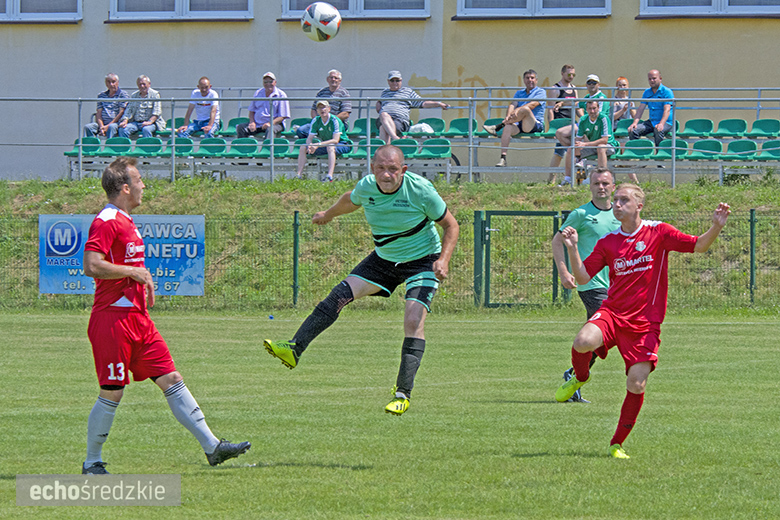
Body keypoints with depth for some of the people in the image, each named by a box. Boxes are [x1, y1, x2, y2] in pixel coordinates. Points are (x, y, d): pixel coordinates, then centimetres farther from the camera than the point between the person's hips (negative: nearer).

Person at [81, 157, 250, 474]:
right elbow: (91, 265, -24)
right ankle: (92, 463, 8)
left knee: (172, 381, 4)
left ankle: (212, 447, 2)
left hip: (138, 319, 10)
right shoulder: (106, 222, -13)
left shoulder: (126, 222, 19)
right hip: (113, 319, -10)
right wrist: (134, 272, -17)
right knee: (112, 393, -4)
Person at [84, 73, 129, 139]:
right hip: (103, 123, 4)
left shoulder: (123, 94, 5)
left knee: (111, 127, -39)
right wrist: (101, 126, -9)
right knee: (88, 127, -23)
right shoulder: (101, 95, 19)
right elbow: (98, 113, 11)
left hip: (116, 123, -4)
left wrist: (108, 126, -13)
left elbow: (121, 113, -4)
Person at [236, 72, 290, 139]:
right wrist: (252, 122, -2)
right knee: (241, 128, -15)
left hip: (274, 124, -5)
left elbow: (282, 117, -5)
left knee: (270, 129, -39)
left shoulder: (281, 95, 0)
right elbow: (251, 111, 20)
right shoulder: (258, 93, 16)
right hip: (257, 123, 5)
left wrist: (270, 123, -22)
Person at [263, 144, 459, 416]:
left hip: (422, 260, -4)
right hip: (384, 258, 4)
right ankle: (294, 350, -6)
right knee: (340, 295, -9)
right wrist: (328, 214, 31)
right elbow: (350, 201, 14)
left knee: (414, 320, -21)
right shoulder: (366, 187, -14)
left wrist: (443, 259, -26)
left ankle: (403, 393, -17)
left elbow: (450, 225, -12)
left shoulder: (420, 190, -25)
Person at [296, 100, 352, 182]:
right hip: (324, 145, 6)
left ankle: (330, 176, -50)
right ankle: (299, 175, -13)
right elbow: (309, 139, -4)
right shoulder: (315, 121, -3)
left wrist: (318, 145, -36)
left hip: (342, 146, -6)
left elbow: (335, 140, -28)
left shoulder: (335, 120, -20)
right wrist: (310, 145, -30)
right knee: (303, 147, -9)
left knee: (330, 147, -40)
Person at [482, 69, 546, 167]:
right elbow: (512, 105, 5)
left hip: (536, 125, -4)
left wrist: (518, 110, -28)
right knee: (508, 127, -30)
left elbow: (533, 104, -13)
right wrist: (508, 116, -17)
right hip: (519, 126, 4)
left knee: (525, 109, -34)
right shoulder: (519, 93, 24)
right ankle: (503, 158, -36)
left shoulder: (540, 92, 7)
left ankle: (498, 126, -29)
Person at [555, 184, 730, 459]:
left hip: (645, 323, -1)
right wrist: (572, 249, -7)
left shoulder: (658, 232, 2)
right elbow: (582, 276, 8)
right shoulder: (607, 242, 8)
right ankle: (580, 377, 5)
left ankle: (617, 444, 12)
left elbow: (698, 245, 0)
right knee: (583, 342, -31)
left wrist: (716, 227, -18)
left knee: (636, 386, -8)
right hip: (612, 312, 1)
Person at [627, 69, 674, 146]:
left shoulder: (667, 92, -6)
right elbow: (640, 109, 6)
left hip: (666, 122, -6)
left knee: (658, 131, -40)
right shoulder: (647, 92, 12)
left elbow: (667, 110, -18)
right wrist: (635, 122, -11)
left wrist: (661, 124, -34)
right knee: (633, 130, -18)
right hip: (651, 122, 6)